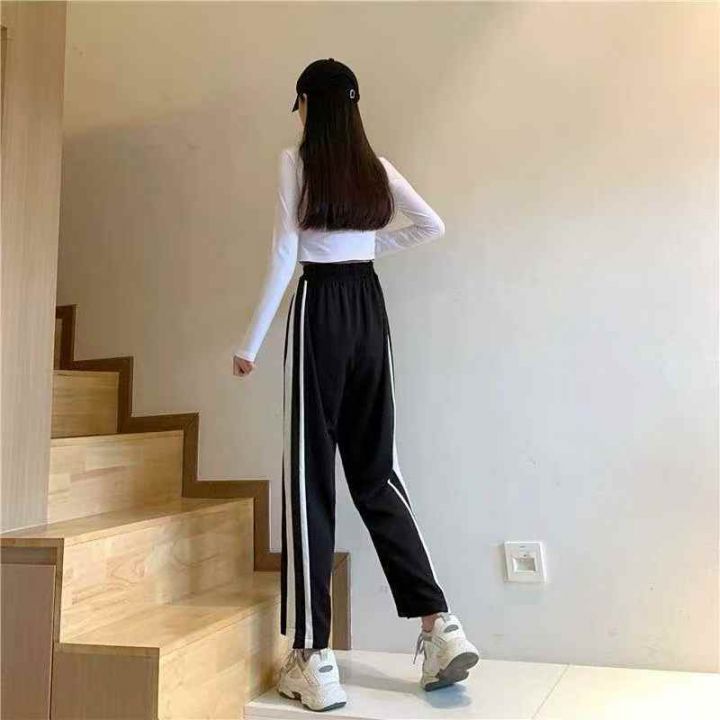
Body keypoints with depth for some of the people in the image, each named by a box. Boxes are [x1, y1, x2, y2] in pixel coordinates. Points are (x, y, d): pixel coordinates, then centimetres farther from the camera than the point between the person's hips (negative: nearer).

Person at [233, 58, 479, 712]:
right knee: (376, 469, 11)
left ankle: (314, 659, 0)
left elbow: (284, 256, -8)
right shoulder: (376, 165, 11)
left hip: (320, 308, -5)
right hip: (369, 306, 5)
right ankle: (440, 624, 6)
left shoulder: (296, 160, -3)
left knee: (310, 474, -2)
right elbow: (433, 225, 15)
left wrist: (250, 342, -4)